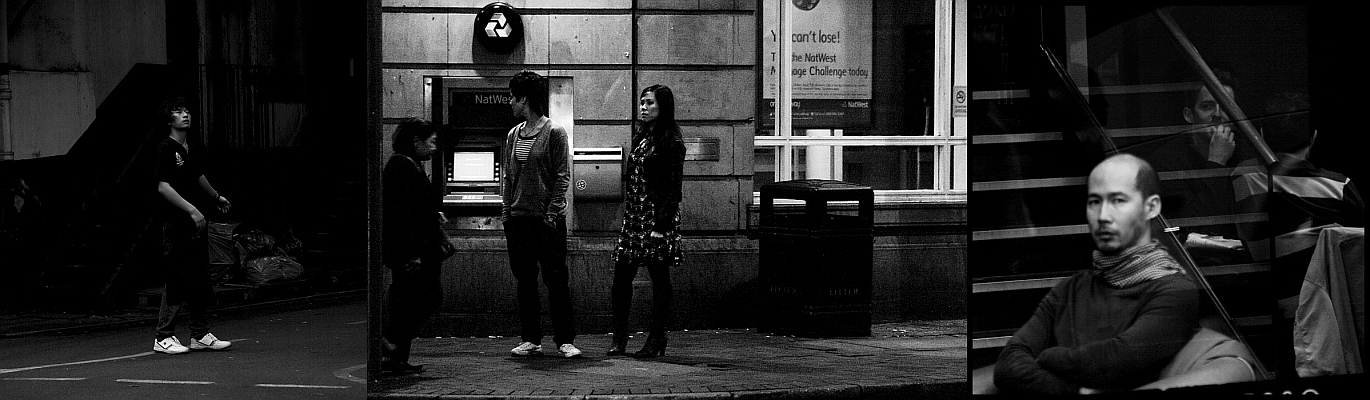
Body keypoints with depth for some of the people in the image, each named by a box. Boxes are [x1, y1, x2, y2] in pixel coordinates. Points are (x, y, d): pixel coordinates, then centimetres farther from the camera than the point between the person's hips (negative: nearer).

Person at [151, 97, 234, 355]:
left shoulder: (189, 149, 13)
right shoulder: (165, 149, -11)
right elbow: (163, 187, -20)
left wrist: (216, 197, 45)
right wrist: (191, 209, -25)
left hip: (196, 224, 8)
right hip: (175, 224, -8)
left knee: (200, 282, 11)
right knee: (177, 282, -7)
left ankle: (200, 334, 18)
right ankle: (164, 338, 0)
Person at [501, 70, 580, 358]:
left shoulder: (554, 132, -5)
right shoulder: (513, 135, 12)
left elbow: (563, 177, -7)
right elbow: (508, 177, 16)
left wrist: (551, 213, -13)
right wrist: (506, 212, 7)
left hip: (547, 219, -6)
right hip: (518, 218, 6)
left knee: (556, 280, -3)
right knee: (524, 281, 7)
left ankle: (565, 340, 0)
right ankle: (531, 340, 12)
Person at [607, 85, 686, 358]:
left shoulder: (671, 143, -7)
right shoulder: (640, 138, 16)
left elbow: (674, 188, -12)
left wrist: (662, 224, -18)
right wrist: (627, 215, 14)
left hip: (658, 215, -8)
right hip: (634, 214, 8)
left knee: (659, 277, -1)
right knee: (621, 274, 3)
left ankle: (656, 341, 5)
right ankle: (619, 338, 7)